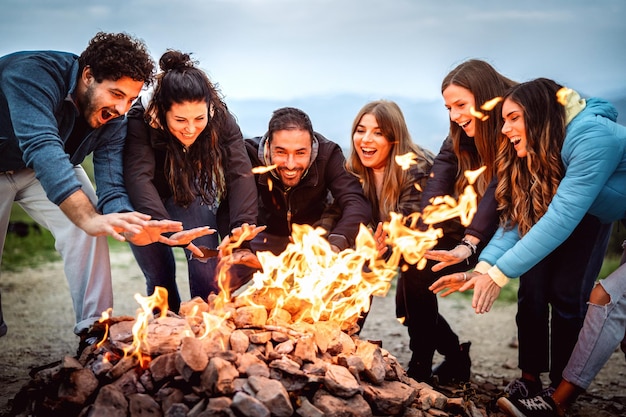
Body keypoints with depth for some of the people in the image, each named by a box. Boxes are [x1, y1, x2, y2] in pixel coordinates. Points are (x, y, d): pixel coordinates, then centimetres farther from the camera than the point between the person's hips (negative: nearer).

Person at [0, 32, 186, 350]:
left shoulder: (113, 120, -19)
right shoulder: (33, 73, -37)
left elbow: (111, 189, -26)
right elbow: (41, 148, -52)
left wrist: (128, 222, -51)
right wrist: (89, 219, -64)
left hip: (52, 168, 4)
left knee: (86, 221, -20)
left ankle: (95, 330, -14)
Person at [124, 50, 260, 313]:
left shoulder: (222, 120, -26)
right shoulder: (141, 120, -33)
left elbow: (240, 176, -33)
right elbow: (139, 178, -43)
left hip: (192, 195, 1)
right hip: (145, 204, -1)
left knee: (206, 262, -12)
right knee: (160, 273, -4)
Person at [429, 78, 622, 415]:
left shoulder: (592, 138, -36)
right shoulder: (534, 153, -12)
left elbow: (562, 217, -40)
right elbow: (517, 217, -18)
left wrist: (499, 274, -40)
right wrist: (482, 268, -32)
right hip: (595, 214, 6)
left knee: (568, 291, -14)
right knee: (533, 285, -7)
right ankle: (530, 384, 3)